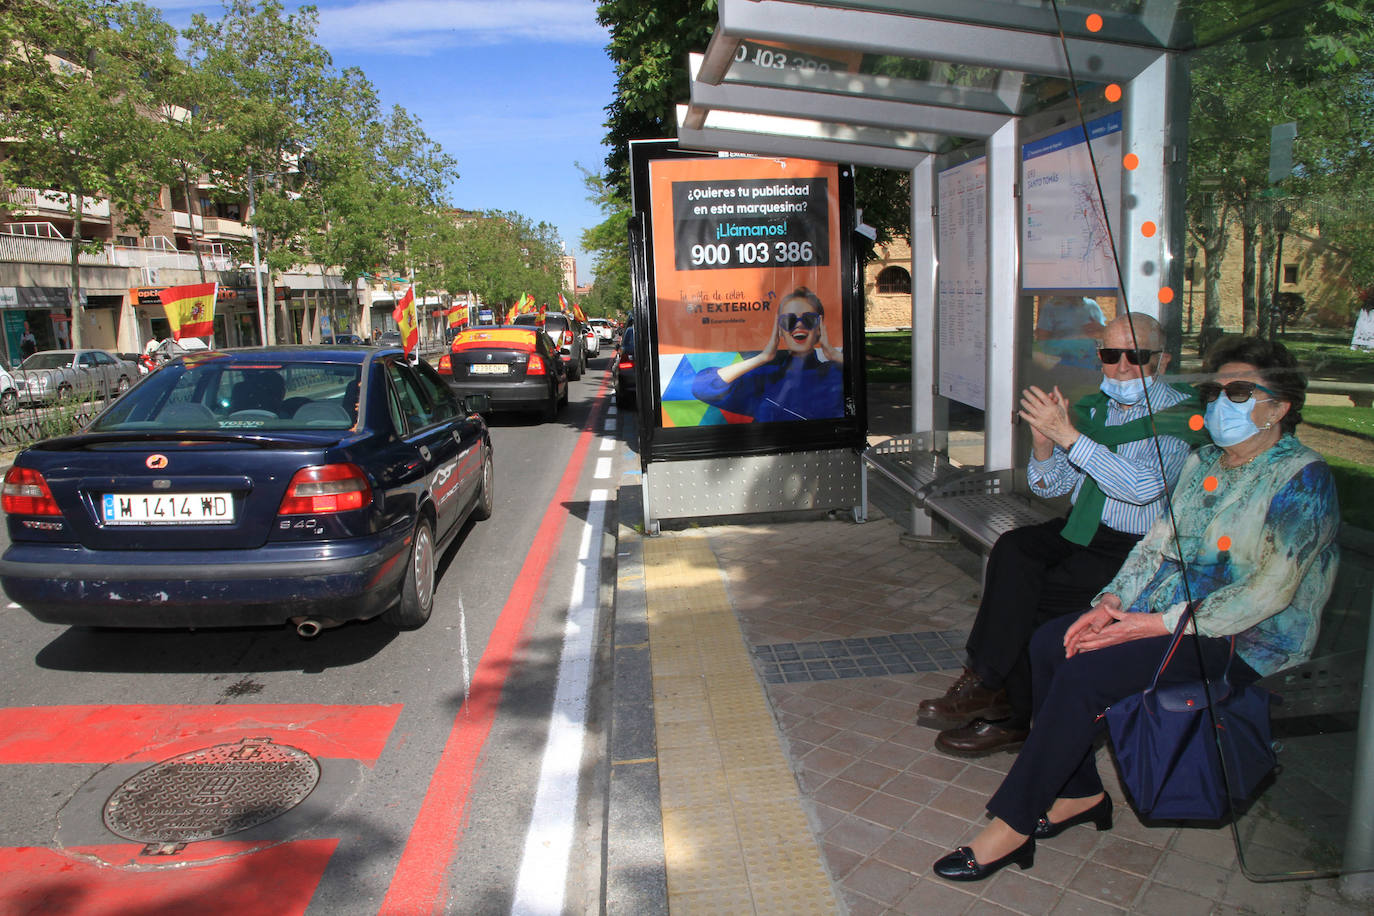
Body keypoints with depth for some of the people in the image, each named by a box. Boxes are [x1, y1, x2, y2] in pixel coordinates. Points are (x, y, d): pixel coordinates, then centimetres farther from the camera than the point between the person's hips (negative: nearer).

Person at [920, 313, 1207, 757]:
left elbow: (1144, 486, -25)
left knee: (1029, 598, -24)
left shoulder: (1181, 416, -8)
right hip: (1079, 532, 6)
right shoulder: (1090, 408, 10)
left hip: (1136, 549, -5)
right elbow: (1050, 484, 10)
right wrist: (1043, 440, -11)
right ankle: (997, 695, -20)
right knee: (1013, 548, -24)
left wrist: (1068, 435, -28)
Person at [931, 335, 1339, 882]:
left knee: (1085, 674, -26)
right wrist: (1111, 602, -6)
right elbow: (1158, 542, 11)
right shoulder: (1204, 462, 13)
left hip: (1243, 640, -8)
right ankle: (1079, 794, 2)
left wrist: (1157, 624, -23)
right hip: (1166, 613, 8)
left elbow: (1270, 590, -20)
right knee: (1049, 642, -12)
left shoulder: (1302, 477, -12)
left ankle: (1012, 826, -14)